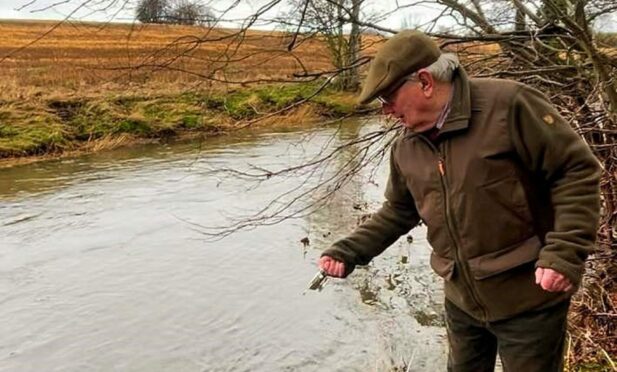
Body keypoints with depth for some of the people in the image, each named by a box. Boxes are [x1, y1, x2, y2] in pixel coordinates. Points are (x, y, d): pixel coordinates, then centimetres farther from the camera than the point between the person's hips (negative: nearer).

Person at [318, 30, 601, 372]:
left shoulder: (508, 105, -20)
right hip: (461, 300, 6)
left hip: (528, 298, -6)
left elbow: (577, 170, -16)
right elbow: (398, 212, 12)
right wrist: (349, 251, 2)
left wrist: (565, 252, -25)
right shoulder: (406, 147, 1)